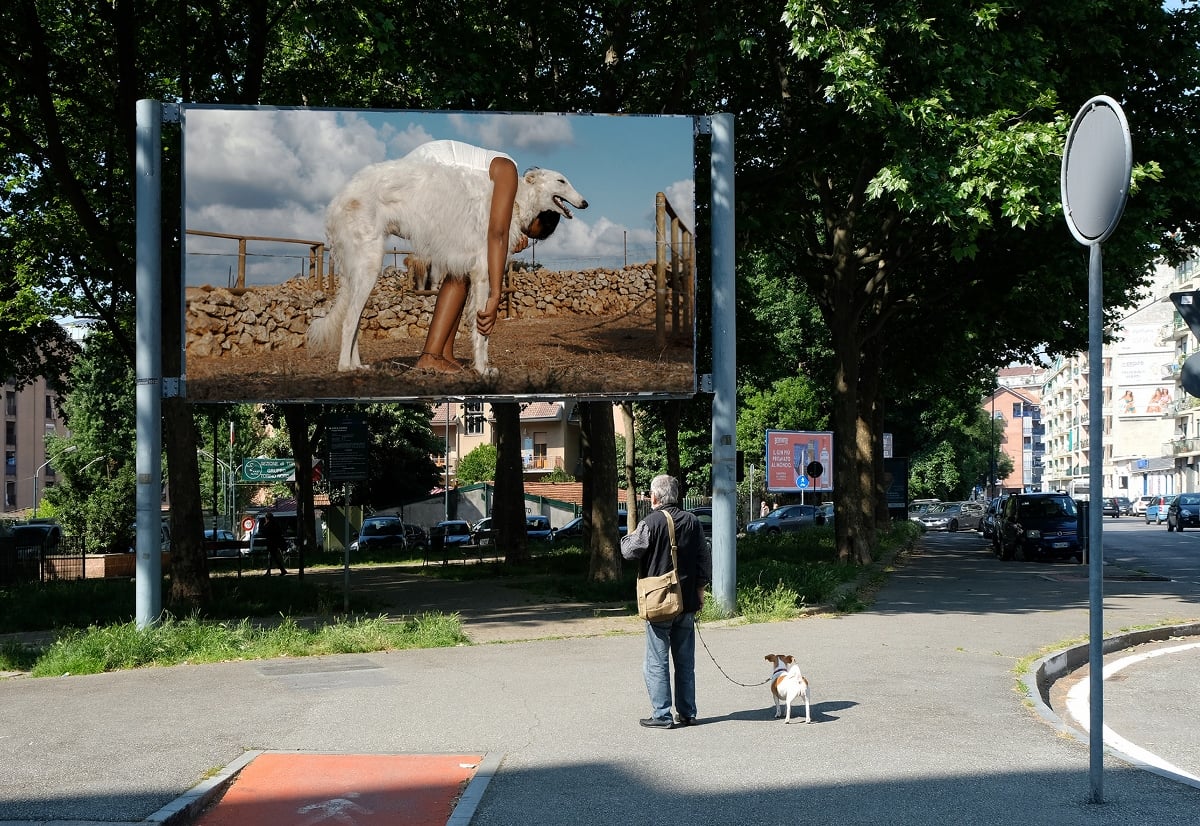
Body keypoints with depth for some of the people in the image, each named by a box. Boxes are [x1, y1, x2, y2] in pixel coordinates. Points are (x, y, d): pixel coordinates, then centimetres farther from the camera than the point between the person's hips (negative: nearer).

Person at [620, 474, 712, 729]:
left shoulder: (650, 523, -13)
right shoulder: (692, 521, 4)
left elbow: (629, 551, -9)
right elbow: (704, 558, 7)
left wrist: (629, 535, 12)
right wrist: (700, 589, 16)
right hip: (687, 602, 5)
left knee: (657, 661, 2)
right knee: (685, 660, 13)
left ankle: (662, 715, 2)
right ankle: (687, 713, 17)